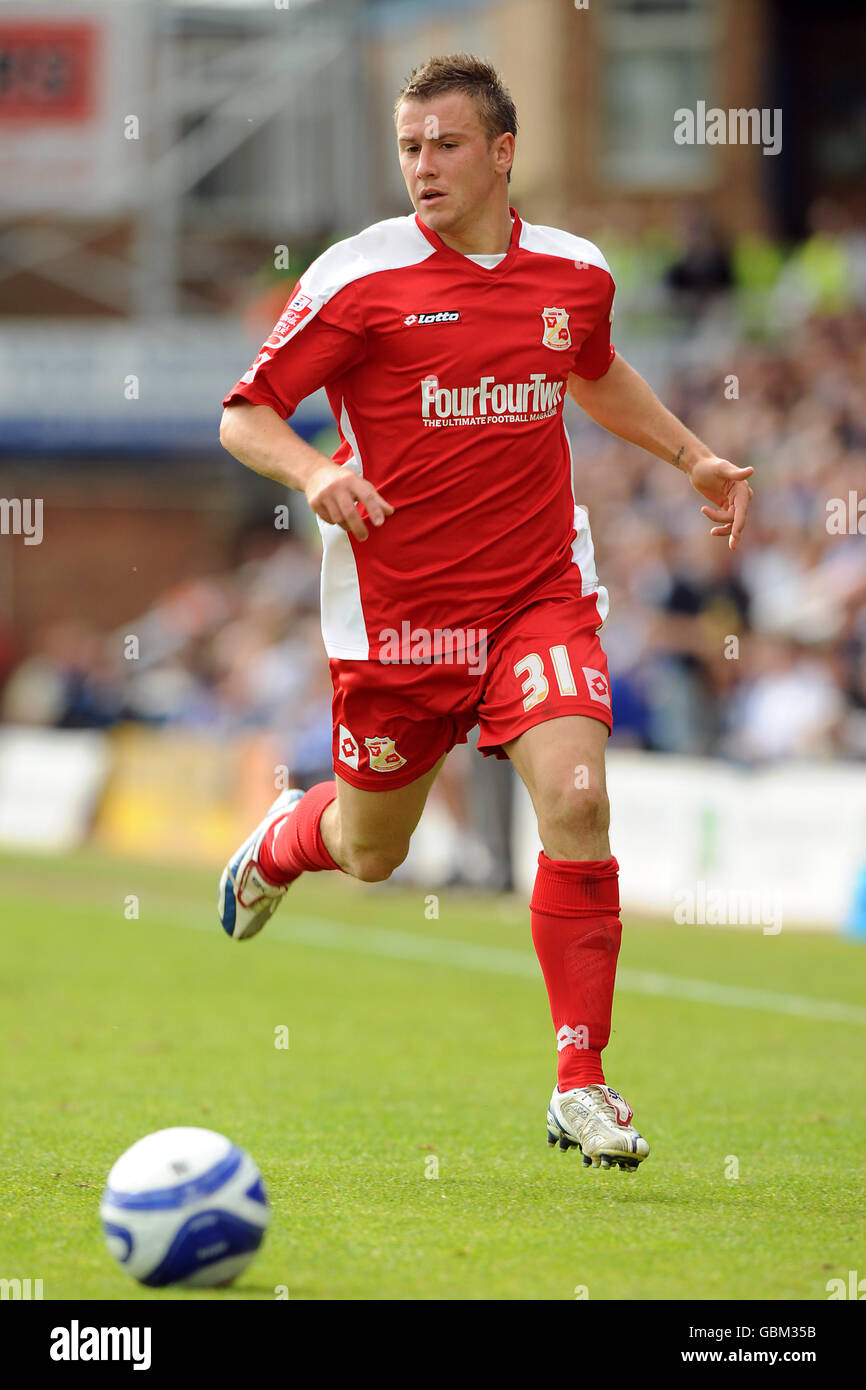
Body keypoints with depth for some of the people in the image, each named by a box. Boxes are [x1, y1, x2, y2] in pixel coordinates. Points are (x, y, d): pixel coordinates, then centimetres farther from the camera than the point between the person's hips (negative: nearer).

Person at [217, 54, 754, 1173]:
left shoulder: (574, 273, 3)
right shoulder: (359, 278, -10)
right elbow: (243, 416, -7)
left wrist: (691, 458, 21)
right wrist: (314, 472, -26)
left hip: (540, 597, 2)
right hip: (395, 609, -2)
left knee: (574, 800, -19)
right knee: (370, 850, 12)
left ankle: (582, 1088, -11)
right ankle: (284, 841, 52)